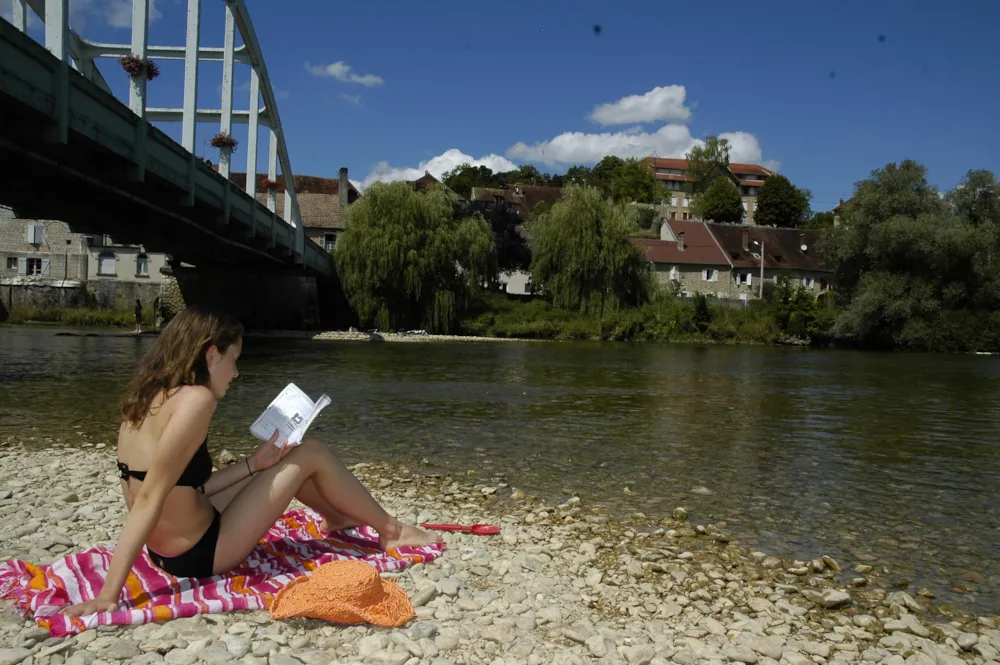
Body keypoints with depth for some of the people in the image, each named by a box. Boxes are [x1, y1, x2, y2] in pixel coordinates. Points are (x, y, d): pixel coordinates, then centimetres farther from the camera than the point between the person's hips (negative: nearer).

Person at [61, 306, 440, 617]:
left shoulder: (149, 398, 4)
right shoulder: (195, 399, -23)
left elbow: (186, 486, 8)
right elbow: (149, 499, -27)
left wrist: (252, 465, 7)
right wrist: (108, 595, -26)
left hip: (171, 551, 9)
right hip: (201, 556, -9)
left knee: (284, 465, 21)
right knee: (311, 454, 2)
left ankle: (337, 517, 43)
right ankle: (390, 530, 19)